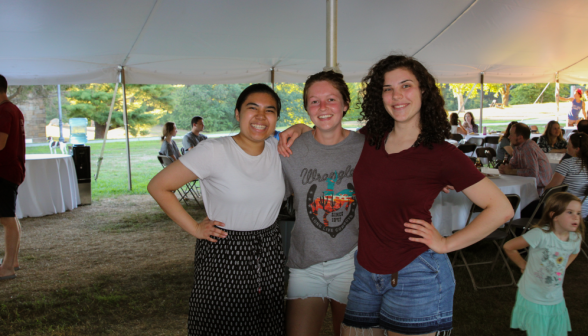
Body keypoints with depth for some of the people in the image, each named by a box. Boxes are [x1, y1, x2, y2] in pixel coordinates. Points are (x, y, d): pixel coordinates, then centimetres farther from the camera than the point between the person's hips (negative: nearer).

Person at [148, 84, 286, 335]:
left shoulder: (278, 148, -1)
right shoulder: (214, 151, -16)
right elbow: (158, 186, -12)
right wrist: (194, 228, -12)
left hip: (269, 252, 5)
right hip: (224, 255, -5)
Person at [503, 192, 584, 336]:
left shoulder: (576, 238, -6)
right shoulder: (541, 234, -25)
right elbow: (508, 246, -17)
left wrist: (562, 269, 8)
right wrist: (523, 265, -5)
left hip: (556, 300, 5)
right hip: (533, 299, -5)